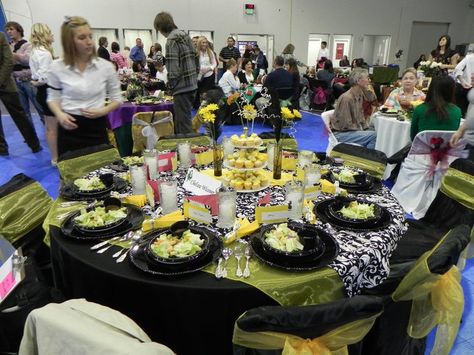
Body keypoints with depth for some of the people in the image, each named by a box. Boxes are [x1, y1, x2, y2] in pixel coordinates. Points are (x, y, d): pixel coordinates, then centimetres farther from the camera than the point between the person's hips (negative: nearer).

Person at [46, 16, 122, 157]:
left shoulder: (106, 66, -3)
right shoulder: (56, 67, -2)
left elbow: (116, 99, 6)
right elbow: (53, 98, 10)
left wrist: (102, 111, -13)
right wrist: (59, 114, -12)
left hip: (97, 128, 0)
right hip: (69, 128, 0)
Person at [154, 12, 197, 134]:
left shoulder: (172, 39, -12)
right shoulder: (185, 35, 14)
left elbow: (173, 68, -19)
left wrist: (171, 84, -7)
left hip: (182, 86, -9)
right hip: (192, 84, 9)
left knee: (183, 121, -1)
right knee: (182, 119, 19)